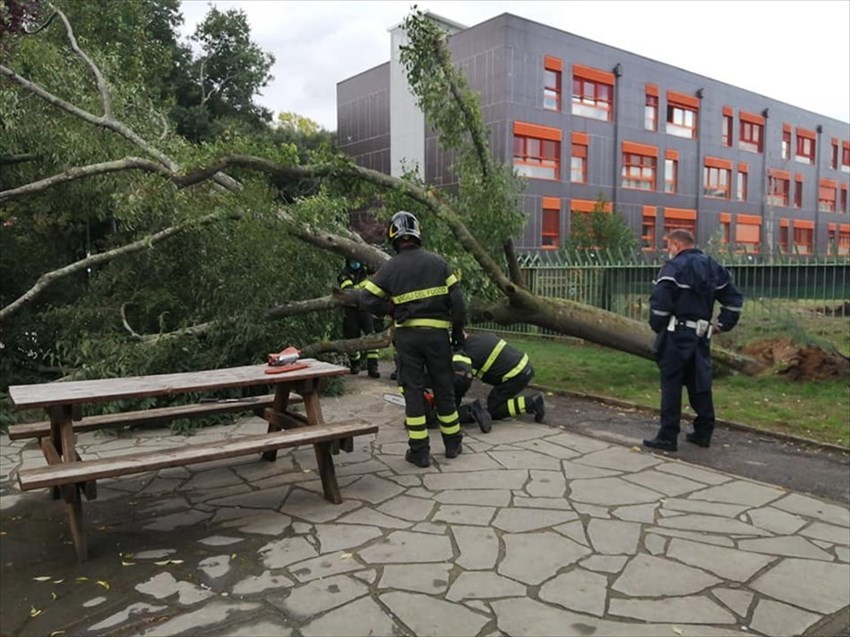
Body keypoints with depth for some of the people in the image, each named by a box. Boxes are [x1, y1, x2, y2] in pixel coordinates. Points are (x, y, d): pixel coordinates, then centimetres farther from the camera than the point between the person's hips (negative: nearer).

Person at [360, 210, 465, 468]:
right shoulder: (437, 261, 1)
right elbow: (456, 299, -1)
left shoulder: (390, 267, -2)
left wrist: (391, 310, 9)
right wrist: (458, 331, 8)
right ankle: (453, 444, 24)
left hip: (407, 335, -1)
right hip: (438, 333, 1)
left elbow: (367, 298, -4)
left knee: (413, 390, 5)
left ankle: (419, 451, 6)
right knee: (443, 388, 12)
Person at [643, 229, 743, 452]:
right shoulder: (712, 267, 15)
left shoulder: (674, 267, -10)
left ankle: (668, 437, 0)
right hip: (701, 334, 7)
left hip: (676, 335, -7)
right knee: (700, 383, 15)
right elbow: (734, 297, 17)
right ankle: (703, 432, 22)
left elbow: (660, 301, -20)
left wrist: (657, 325, -5)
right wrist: (723, 324, 16)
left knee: (671, 384, -3)